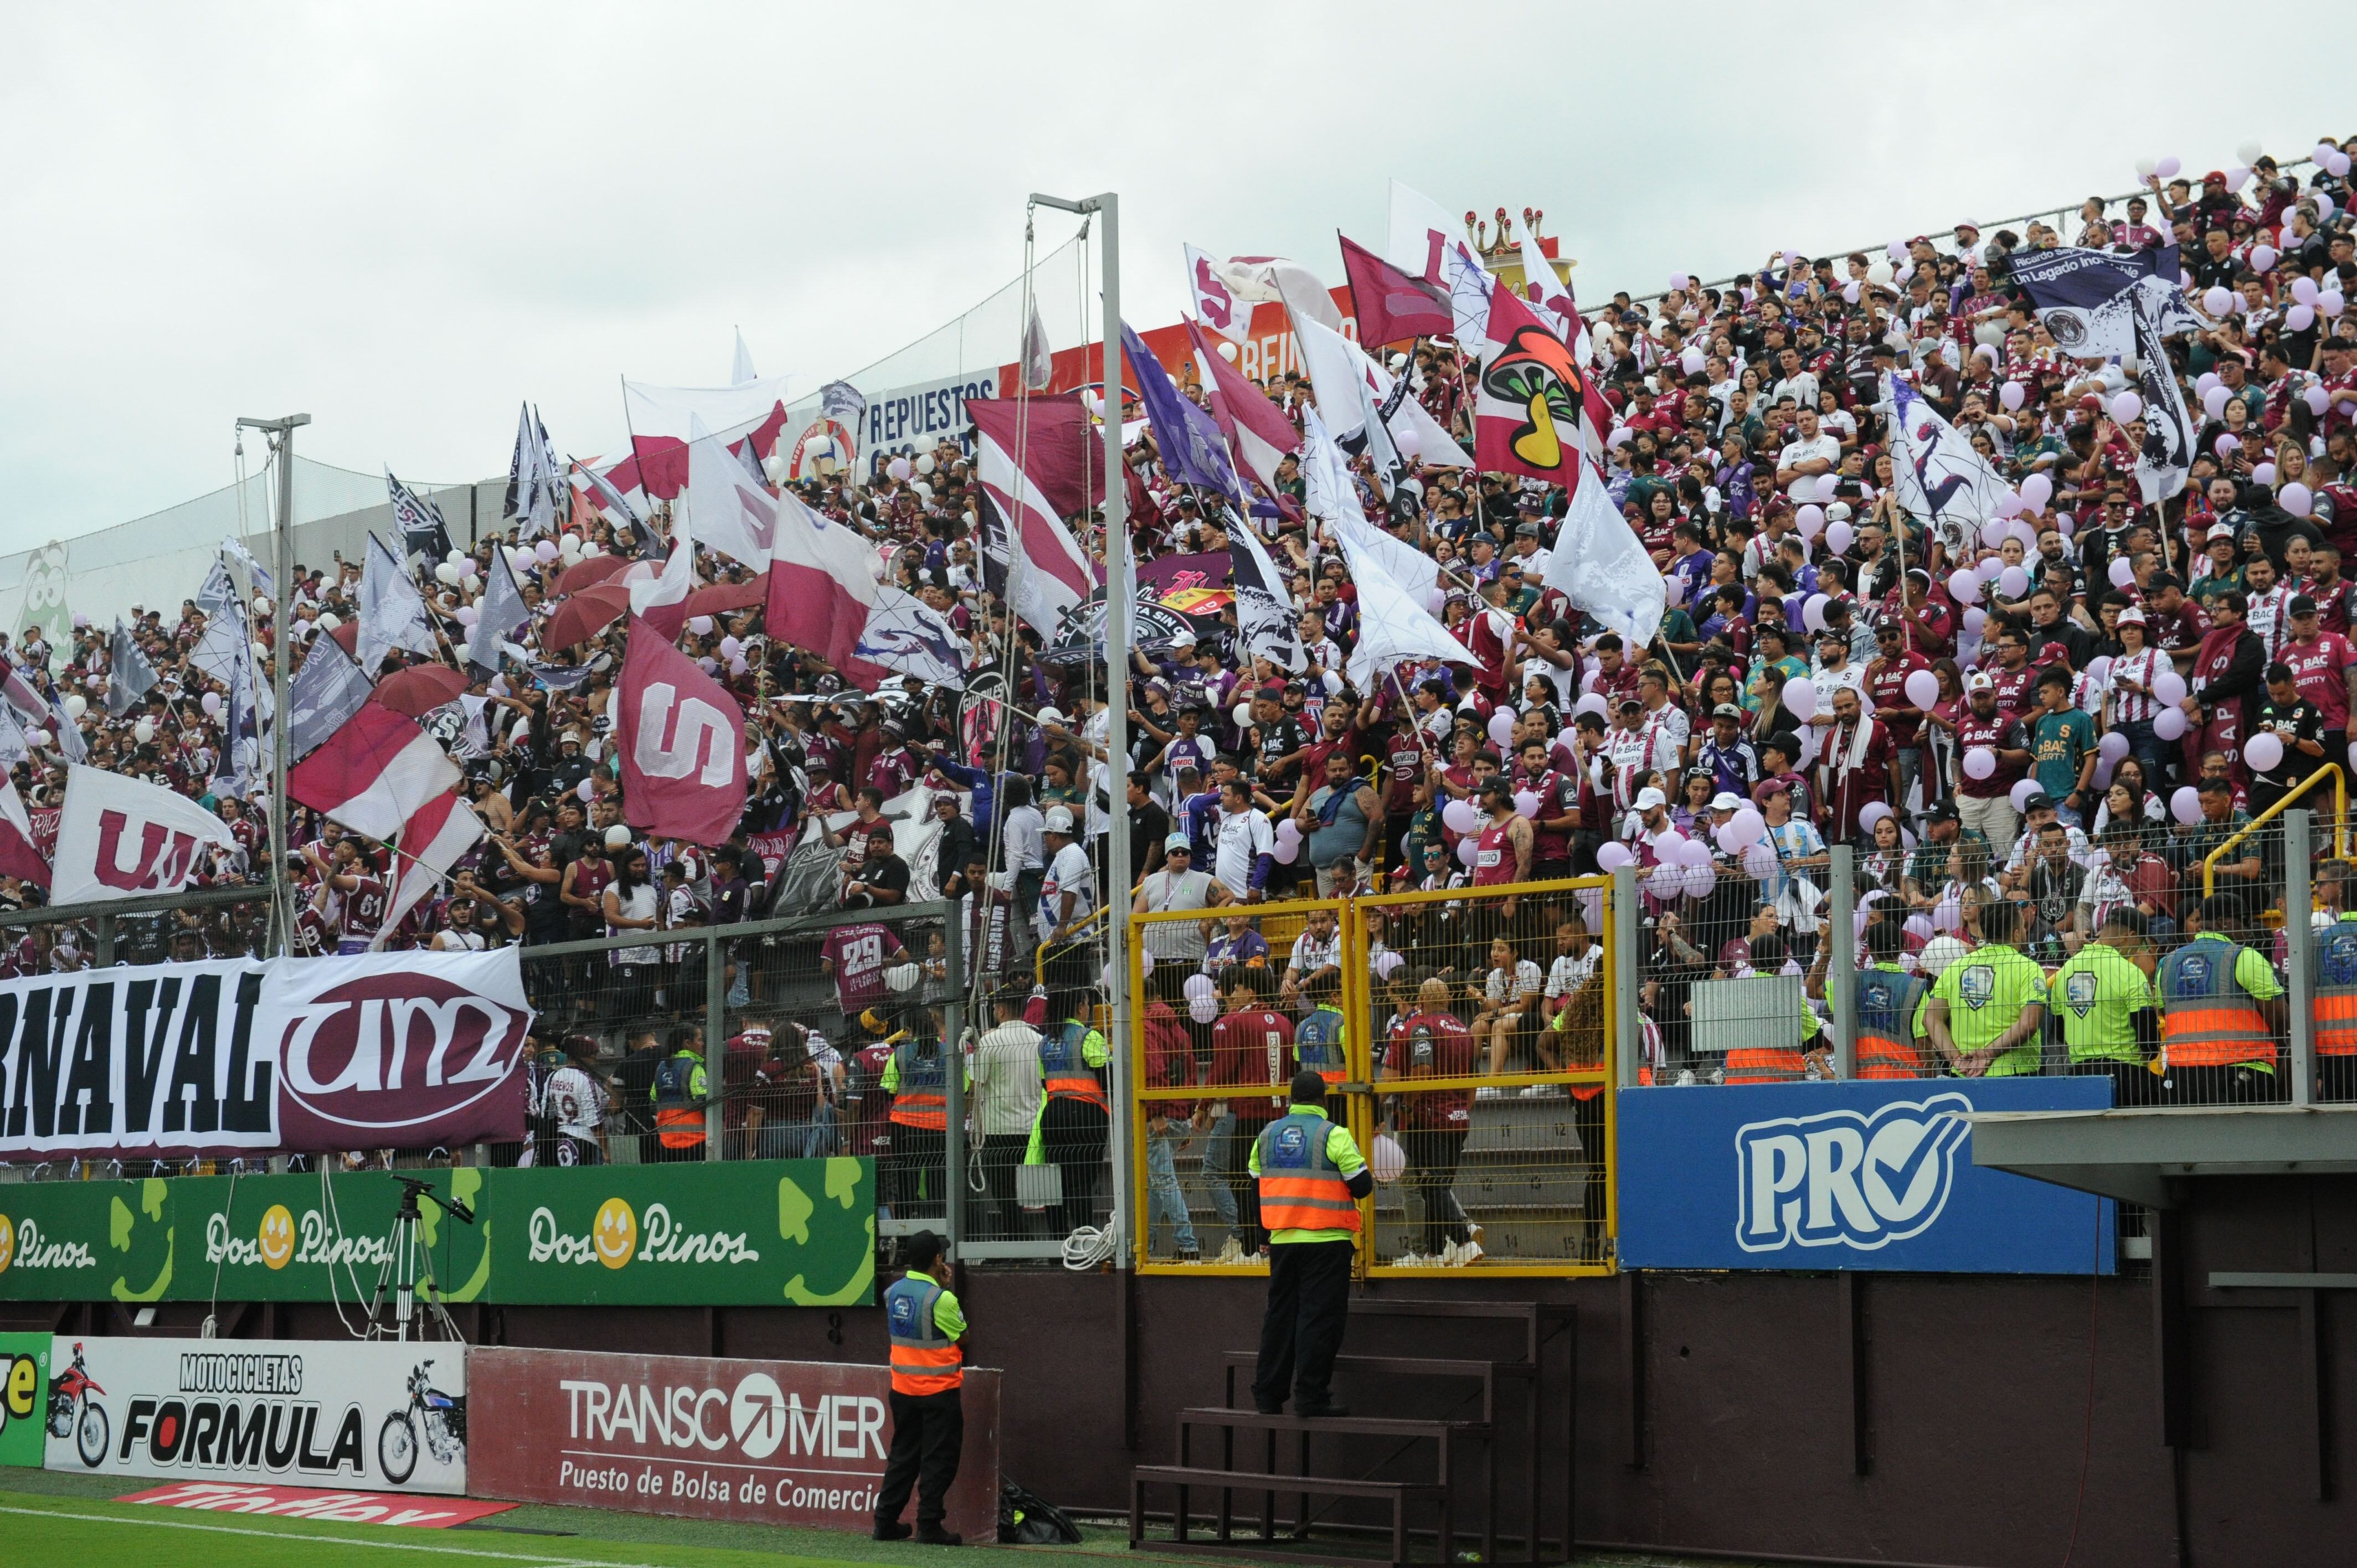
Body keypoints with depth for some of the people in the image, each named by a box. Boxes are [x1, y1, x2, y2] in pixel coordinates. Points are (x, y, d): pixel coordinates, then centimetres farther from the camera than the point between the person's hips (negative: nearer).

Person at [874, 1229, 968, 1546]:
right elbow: (962, 1334, -6)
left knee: (903, 1454, 16)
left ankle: (886, 1521, 18)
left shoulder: (893, 1292, 1)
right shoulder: (941, 1299, -19)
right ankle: (929, 1526, 2)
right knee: (938, 1459, 2)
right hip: (939, 1390, -6)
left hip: (903, 1388, 7)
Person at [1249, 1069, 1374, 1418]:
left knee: (1280, 1315, 13)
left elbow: (1257, 1183, 15)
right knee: (1319, 1317, -1)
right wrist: (1366, 1178, 11)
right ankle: (1311, 1398, -3)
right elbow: (1362, 1185, -9)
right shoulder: (1333, 1135, -10)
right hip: (1327, 1242, -5)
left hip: (1281, 1241, 5)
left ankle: (1268, 1395, 15)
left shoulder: (1267, 1135, 7)